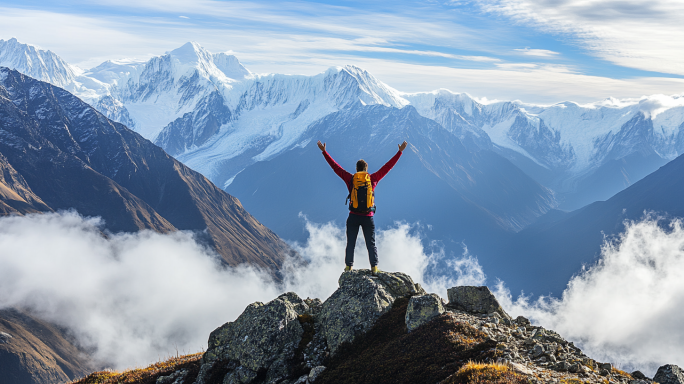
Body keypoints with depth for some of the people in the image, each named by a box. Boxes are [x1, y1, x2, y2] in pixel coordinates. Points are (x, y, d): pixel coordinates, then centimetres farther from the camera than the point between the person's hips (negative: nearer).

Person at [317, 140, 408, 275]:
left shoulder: (350, 179, -1)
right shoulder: (373, 179, -1)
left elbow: (335, 167, 5)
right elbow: (387, 167, 4)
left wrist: (324, 152, 13)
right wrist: (400, 152, 11)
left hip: (353, 217, 0)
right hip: (368, 217, 0)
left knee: (350, 243, 10)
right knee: (371, 244, 8)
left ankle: (348, 266, 14)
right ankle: (374, 267, 5)